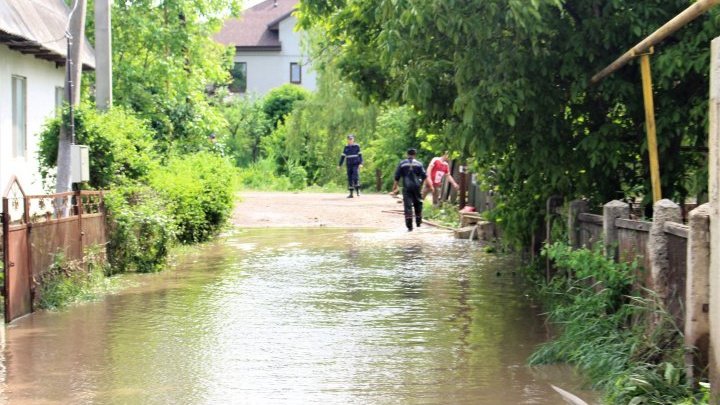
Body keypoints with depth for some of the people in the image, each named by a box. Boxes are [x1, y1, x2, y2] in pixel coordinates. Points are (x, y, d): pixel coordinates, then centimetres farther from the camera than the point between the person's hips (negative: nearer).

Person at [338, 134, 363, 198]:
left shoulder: (357, 146, 0)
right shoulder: (346, 147, 8)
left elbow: (360, 155, -3)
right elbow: (343, 156, 11)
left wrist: (361, 163, -15)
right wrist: (339, 165, 8)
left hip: (356, 164, -3)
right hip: (349, 165, 3)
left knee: (355, 176, -20)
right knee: (350, 179, 2)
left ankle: (358, 191, -8)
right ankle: (351, 193, 6)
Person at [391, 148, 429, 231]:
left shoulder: (402, 164, 3)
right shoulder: (418, 164, 3)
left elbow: (397, 177, 3)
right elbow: (424, 176, 2)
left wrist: (395, 187, 11)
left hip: (406, 187, -1)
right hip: (417, 187, 1)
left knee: (407, 206, -4)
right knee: (418, 204, 18)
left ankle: (409, 225, -11)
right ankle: (418, 222, 23)